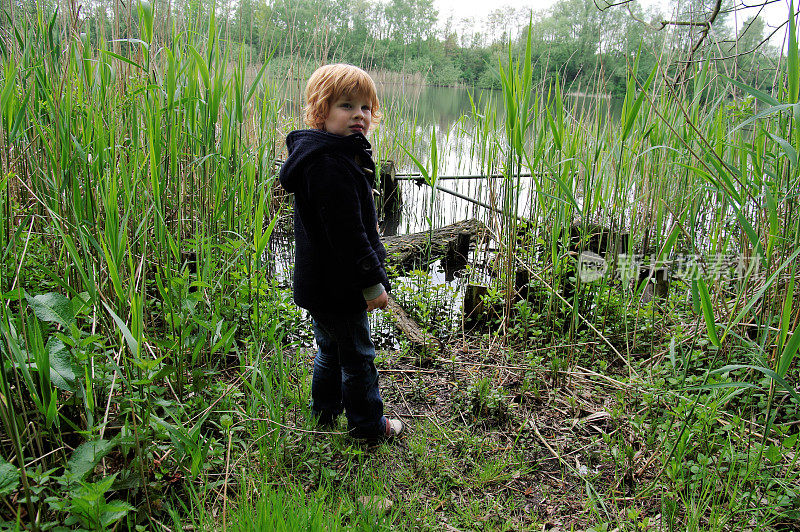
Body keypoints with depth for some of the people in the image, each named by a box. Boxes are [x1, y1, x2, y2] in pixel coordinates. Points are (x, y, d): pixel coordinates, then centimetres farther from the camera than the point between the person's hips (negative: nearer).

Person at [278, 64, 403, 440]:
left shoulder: (340, 157, 9)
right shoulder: (330, 166, -25)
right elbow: (346, 233, -27)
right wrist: (372, 281, -22)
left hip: (319, 282, 11)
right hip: (338, 287, -11)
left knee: (331, 348, 25)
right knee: (357, 355, 7)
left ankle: (324, 412, 44)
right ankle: (368, 425, 26)